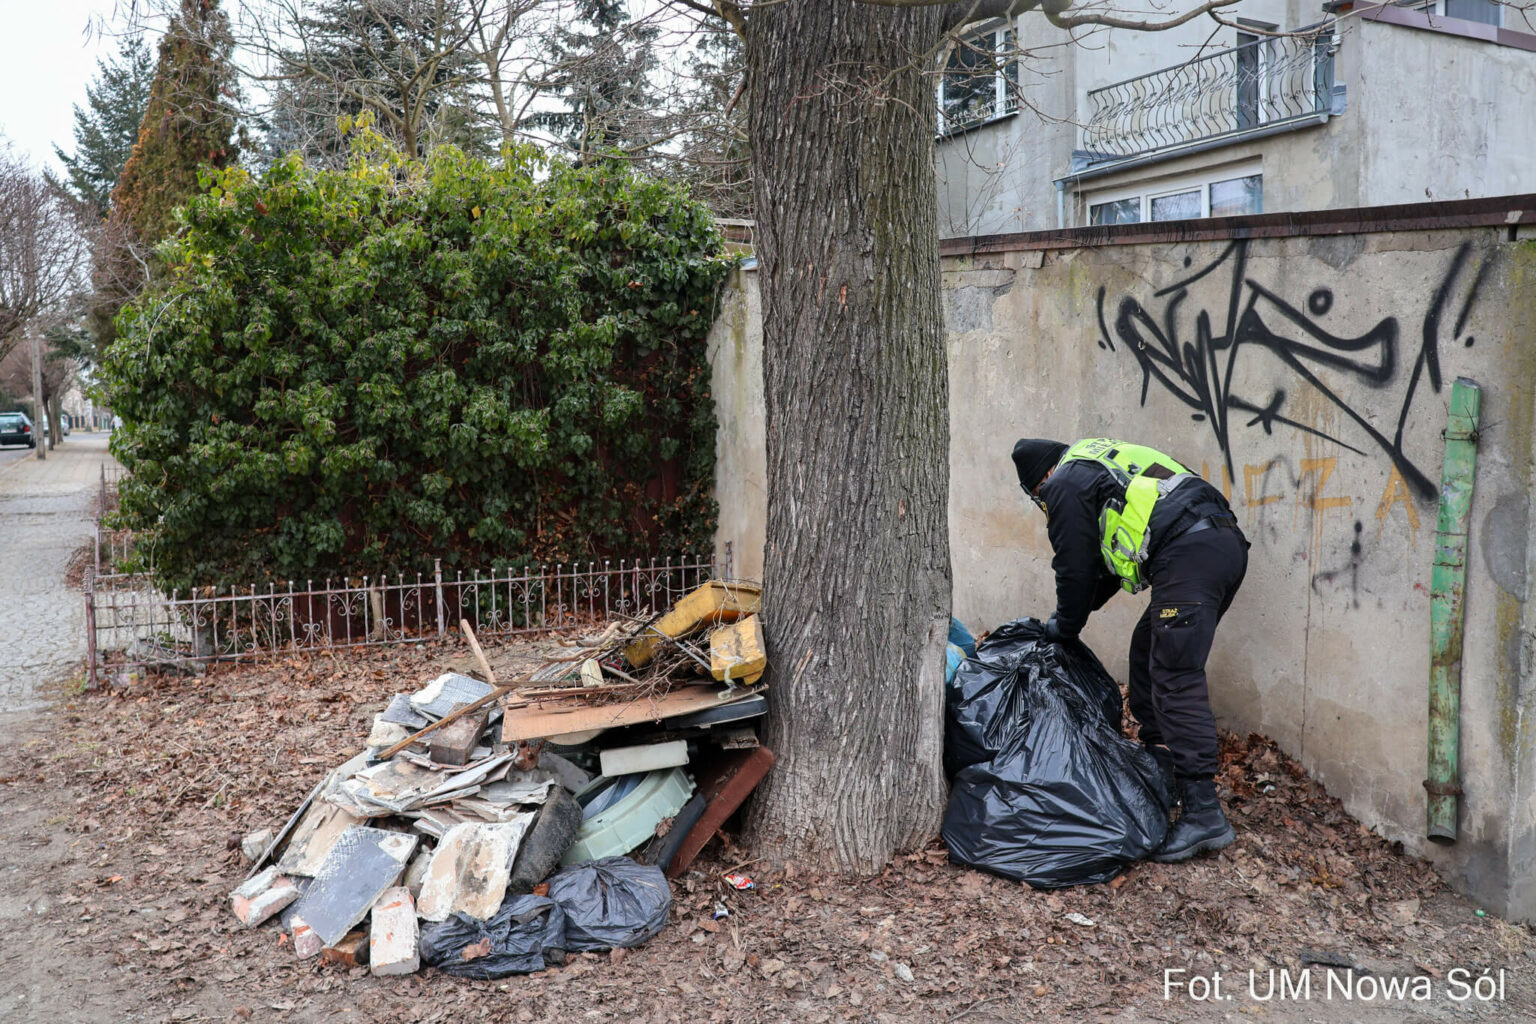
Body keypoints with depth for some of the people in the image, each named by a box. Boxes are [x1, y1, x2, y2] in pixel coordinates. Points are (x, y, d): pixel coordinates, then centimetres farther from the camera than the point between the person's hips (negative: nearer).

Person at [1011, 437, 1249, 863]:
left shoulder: (1065, 484, 5)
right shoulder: (1099, 463, 33)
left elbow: (1076, 567, 7)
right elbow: (1107, 561, 37)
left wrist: (1064, 627, 23)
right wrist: (1073, 613, 40)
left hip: (1189, 555, -10)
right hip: (1228, 543, 10)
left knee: (1176, 679, -11)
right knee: (1149, 651, 21)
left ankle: (1204, 814, -14)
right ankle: (1157, 764, 26)